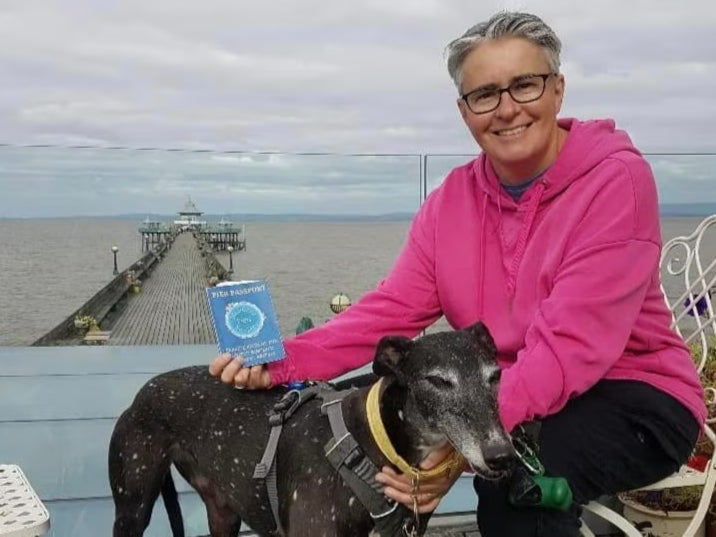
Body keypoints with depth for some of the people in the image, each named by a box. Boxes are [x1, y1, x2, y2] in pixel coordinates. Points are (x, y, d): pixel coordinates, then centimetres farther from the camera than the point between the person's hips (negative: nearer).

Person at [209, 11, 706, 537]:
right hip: (505, 393, 5)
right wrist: (281, 361, -20)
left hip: (634, 399, -5)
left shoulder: (617, 179, -19)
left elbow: (570, 347, -28)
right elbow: (392, 309, -6)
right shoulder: (454, 197, 1)